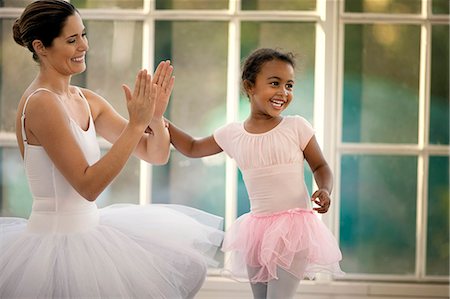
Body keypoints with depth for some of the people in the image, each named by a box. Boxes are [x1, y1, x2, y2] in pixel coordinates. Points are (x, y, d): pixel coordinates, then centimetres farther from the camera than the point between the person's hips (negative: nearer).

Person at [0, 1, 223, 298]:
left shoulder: (86, 100, 7)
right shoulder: (42, 103, -18)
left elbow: (156, 155, 9)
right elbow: (88, 186, -22)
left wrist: (155, 116, -12)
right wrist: (136, 124, -23)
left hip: (87, 234, 8)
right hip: (57, 242, -8)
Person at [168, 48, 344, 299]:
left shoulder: (297, 127, -5)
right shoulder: (231, 134, 4)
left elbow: (320, 167, 4)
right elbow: (193, 148, 19)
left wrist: (325, 190, -17)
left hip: (294, 225, -4)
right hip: (257, 227, 4)